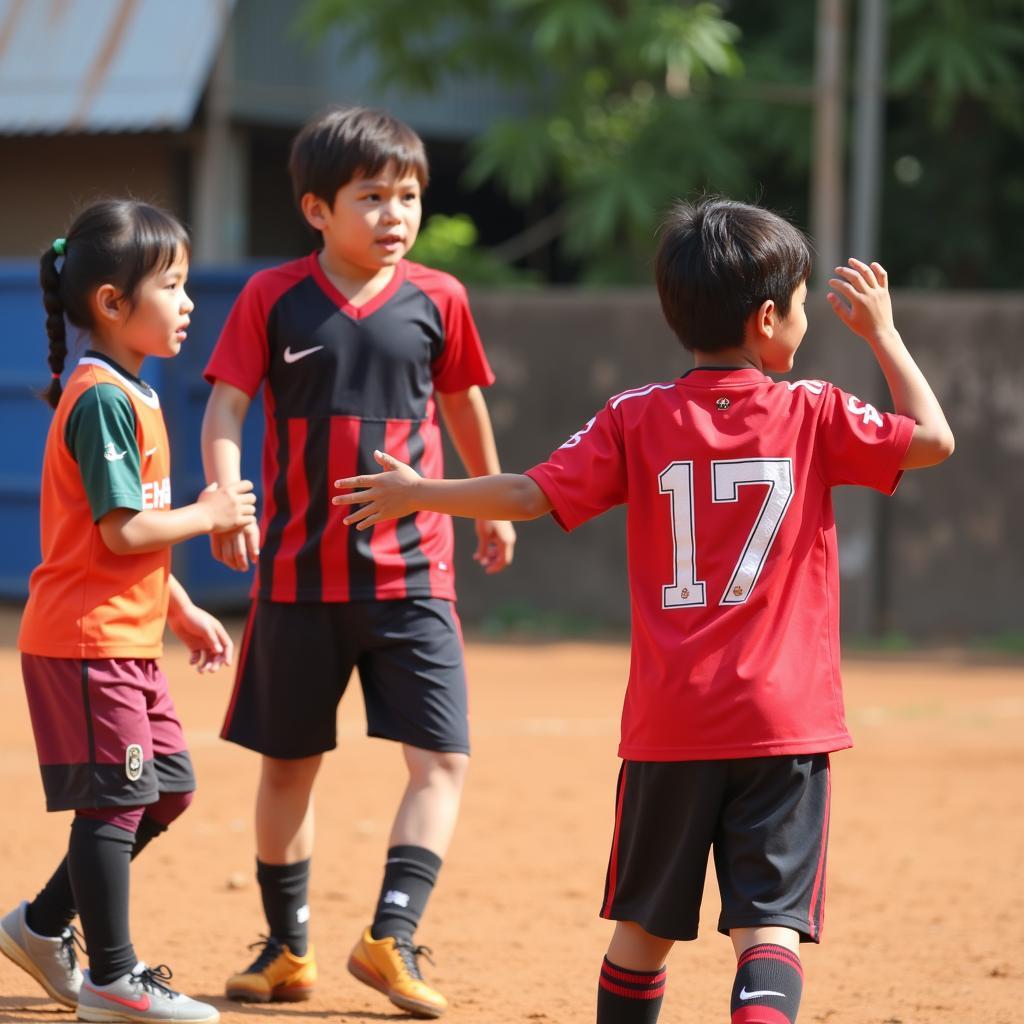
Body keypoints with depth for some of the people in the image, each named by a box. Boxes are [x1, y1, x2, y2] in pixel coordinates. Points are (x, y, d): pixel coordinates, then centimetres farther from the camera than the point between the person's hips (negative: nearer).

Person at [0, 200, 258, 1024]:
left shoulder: (130, 394, 15)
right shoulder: (104, 400, -17)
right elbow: (124, 531, -22)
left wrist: (182, 611, 21)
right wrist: (209, 515, -10)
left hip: (126, 638, 10)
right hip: (89, 641, -10)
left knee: (165, 788, 15)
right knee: (115, 799, -4)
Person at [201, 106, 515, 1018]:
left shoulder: (437, 300, 1)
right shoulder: (273, 298, -3)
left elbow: (464, 408, 16)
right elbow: (226, 408, -7)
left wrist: (494, 506, 28)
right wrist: (226, 501, -25)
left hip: (413, 574, 1)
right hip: (301, 569, -1)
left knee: (441, 761, -11)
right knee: (288, 764, 10)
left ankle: (391, 938, -8)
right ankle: (287, 949, 24)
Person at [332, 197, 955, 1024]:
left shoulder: (637, 420, 1)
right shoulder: (813, 414, -3)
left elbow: (531, 495, -3)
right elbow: (933, 438, 0)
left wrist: (417, 494, 11)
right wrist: (882, 332, 11)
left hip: (669, 725, 2)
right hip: (785, 718, -2)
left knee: (646, 923, 16)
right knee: (768, 924, -6)